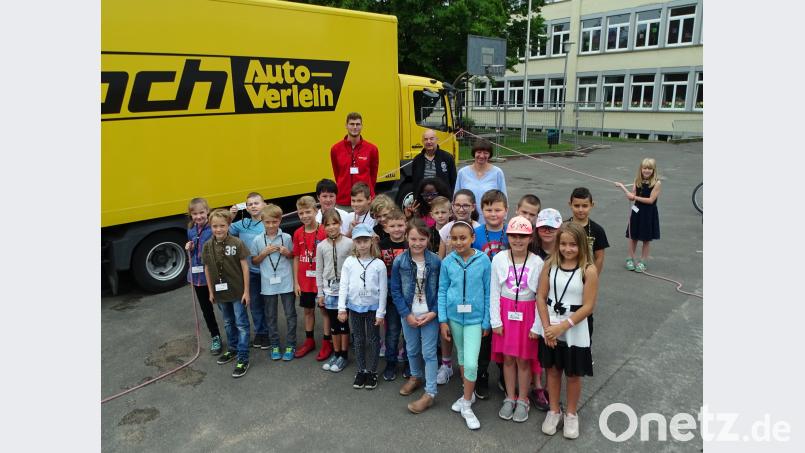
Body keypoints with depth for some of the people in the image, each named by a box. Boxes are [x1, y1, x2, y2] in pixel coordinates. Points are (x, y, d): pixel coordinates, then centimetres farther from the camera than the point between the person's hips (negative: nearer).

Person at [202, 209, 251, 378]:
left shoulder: (237, 243, -14)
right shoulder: (207, 246, -3)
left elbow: (245, 267, -10)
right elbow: (207, 269, 5)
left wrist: (246, 291, -11)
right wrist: (211, 292, 7)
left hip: (238, 291, -4)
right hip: (220, 292, 4)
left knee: (241, 324, 2)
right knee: (228, 323, 21)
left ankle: (243, 359, 8)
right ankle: (232, 350, 39)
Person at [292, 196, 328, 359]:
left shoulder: (325, 231, -13)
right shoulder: (298, 234, 0)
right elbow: (296, 258, 5)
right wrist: (295, 282, 4)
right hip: (305, 281, 4)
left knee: (325, 309, 8)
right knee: (308, 310, 17)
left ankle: (327, 343, 21)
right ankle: (309, 341, 33)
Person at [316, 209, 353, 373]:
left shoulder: (349, 243, -9)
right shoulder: (321, 246, 0)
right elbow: (319, 271, 6)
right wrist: (320, 292, 5)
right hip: (329, 288, 3)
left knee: (343, 321, 4)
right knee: (333, 322, 12)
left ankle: (344, 355, 17)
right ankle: (336, 353, 25)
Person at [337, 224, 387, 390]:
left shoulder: (379, 264, -10)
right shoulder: (349, 262, -5)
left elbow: (383, 290, -7)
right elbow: (343, 286, -4)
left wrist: (380, 312, -8)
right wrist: (342, 308, -8)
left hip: (372, 307, -2)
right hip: (355, 307, 2)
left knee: (373, 340, 9)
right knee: (358, 340, 13)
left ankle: (372, 372, 23)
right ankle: (361, 370, 27)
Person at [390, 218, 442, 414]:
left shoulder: (436, 261, -10)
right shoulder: (399, 261, -8)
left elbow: (441, 290, -5)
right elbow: (395, 290, -5)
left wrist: (434, 312, -13)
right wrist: (407, 314, -9)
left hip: (430, 315, -2)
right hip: (408, 315, 2)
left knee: (429, 352, 1)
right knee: (412, 350, 19)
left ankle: (430, 393, 12)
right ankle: (416, 376, 44)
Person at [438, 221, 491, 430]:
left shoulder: (483, 260, -12)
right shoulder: (447, 262, -7)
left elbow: (488, 292, -5)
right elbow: (442, 291, -1)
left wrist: (487, 321, -2)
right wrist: (443, 320, -3)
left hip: (475, 318, -3)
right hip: (454, 316, 3)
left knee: (471, 363, -8)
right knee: (461, 356, 20)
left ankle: (467, 406, 12)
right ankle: (468, 393, 41)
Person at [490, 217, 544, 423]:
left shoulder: (537, 263, -10)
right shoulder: (499, 259, -6)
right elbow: (494, 292, -2)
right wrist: (495, 320, -4)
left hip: (527, 314, -1)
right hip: (505, 312, 2)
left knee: (523, 359, 9)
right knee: (507, 357, 13)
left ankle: (522, 400, 27)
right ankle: (510, 397, 30)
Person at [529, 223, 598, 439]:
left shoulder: (588, 270, -14)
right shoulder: (550, 264, -5)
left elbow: (588, 306, -15)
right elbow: (541, 297, -4)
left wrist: (562, 326, -18)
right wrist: (547, 327, -11)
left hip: (574, 330, -2)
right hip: (550, 328, 3)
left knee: (573, 374, 13)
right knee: (552, 370, 15)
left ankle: (571, 414, 33)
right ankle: (554, 411, 34)